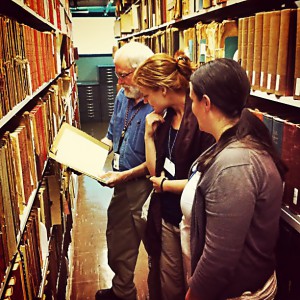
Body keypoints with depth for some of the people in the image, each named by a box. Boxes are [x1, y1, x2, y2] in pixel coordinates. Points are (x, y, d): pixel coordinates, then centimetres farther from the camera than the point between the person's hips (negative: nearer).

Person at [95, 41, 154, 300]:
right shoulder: (122, 97, 5)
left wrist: (123, 176, -20)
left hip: (139, 184, -8)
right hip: (124, 184, 8)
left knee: (123, 242, 7)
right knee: (117, 237, 22)